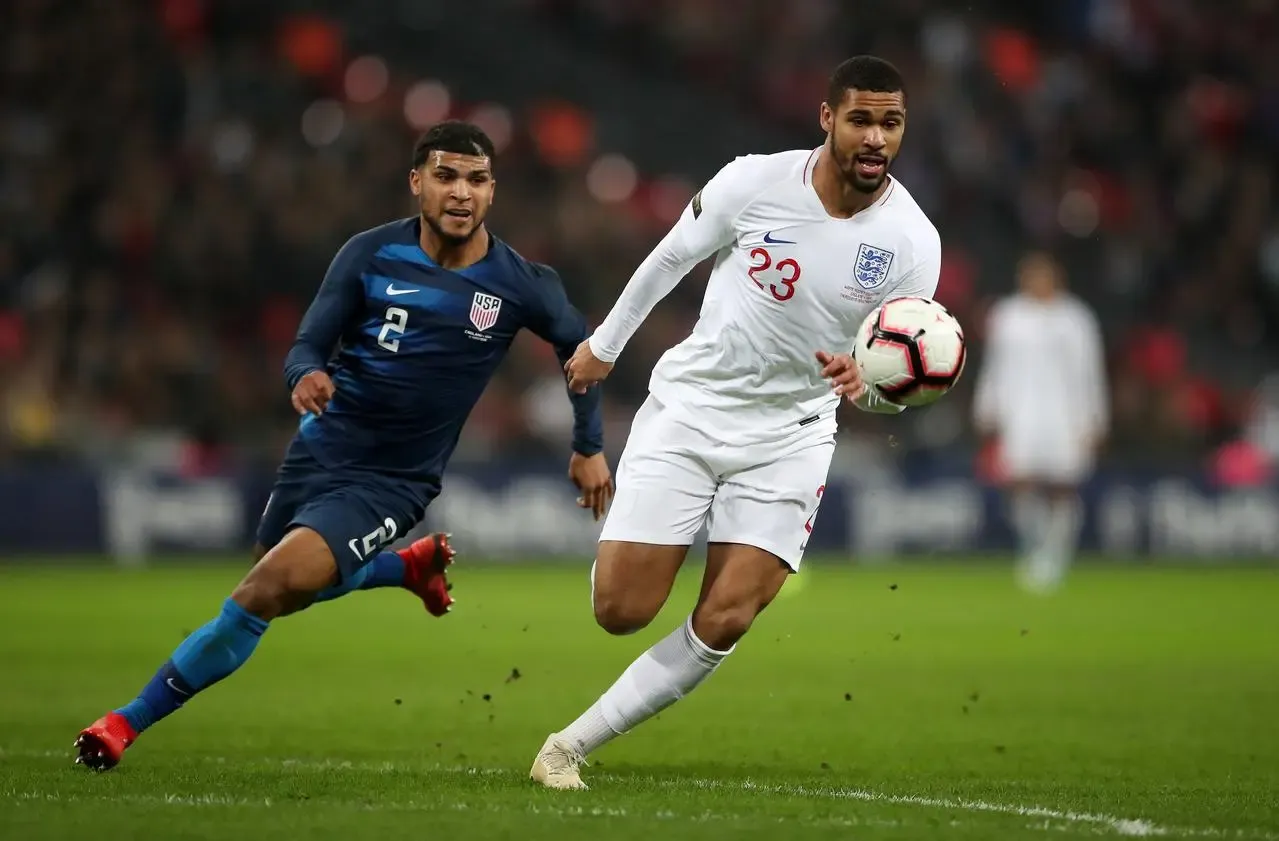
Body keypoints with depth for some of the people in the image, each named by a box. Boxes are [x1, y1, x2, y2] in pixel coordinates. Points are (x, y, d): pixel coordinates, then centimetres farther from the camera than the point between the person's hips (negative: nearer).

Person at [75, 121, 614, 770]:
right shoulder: (371, 254, -8)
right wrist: (306, 375, -32)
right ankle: (410, 567, 48)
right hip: (322, 446, 4)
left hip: (390, 484, -4)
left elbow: (580, 346, 9)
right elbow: (306, 347, -8)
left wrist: (589, 446, 11)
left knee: (267, 590, -21)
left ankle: (132, 721, -10)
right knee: (284, 592, 24)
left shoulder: (519, 285, -10)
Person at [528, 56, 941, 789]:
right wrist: (605, 344, 16)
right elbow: (669, 260, 5)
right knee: (622, 611, -7)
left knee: (725, 621, -14)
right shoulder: (755, 182, -14)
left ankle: (572, 745, 2)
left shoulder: (913, 240, -11)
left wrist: (866, 381, -31)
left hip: (790, 437, 1)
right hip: (688, 407, -1)